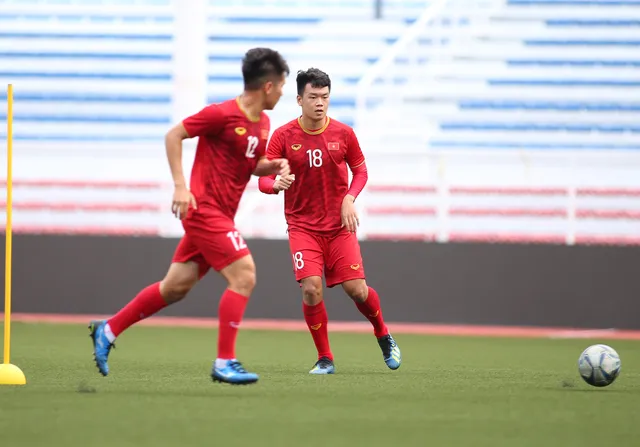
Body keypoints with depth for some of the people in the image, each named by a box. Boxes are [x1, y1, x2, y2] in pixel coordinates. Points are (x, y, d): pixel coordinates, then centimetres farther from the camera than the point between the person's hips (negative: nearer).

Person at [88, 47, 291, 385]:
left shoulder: (263, 123, 10)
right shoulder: (222, 114, -15)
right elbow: (173, 136, -9)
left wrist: (274, 165, 1)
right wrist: (180, 186, -16)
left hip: (219, 215, 9)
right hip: (204, 208, -9)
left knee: (176, 287, 11)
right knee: (243, 276, -16)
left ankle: (108, 330, 23)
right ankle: (224, 363, -13)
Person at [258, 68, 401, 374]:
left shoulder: (343, 134, -2)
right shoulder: (283, 136, -6)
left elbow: (360, 170, 10)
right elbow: (263, 180, -8)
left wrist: (349, 199, -8)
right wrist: (276, 184, -32)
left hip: (339, 225, 1)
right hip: (302, 226, -1)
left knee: (357, 289, -6)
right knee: (311, 289, -18)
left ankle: (384, 337, 25)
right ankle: (325, 359, -1)